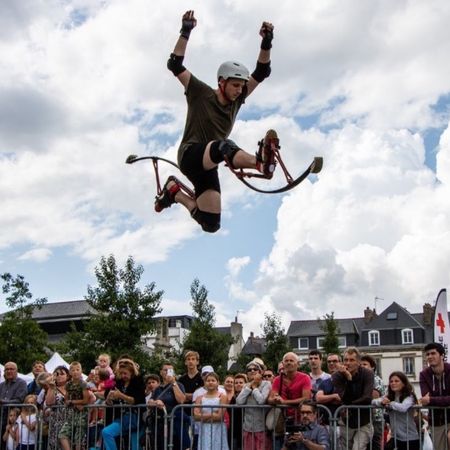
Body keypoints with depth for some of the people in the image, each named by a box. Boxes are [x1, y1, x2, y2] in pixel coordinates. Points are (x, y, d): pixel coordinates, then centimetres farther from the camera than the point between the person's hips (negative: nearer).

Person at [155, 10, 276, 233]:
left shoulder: (236, 101, 8)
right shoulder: (201, 94, -4)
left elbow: (261, 73, 4)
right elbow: (175, 65, -12)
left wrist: (266, 43, -11)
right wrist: (185, 32, -20)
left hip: (208, 167, 6)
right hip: (190, 155, -6)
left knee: (211, 225, 1)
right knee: (223, 146, -40)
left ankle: (175, 192, 23)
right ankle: (260, 161, -70)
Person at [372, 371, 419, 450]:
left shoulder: (409, 397, -12)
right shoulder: (388, 397, 6)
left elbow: (403, 407, -31)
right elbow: (373, 401, 1)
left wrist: (389, 403, -17)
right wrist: (381, 402, -20)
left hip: (410, 438, -5)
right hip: (396, 437, 5)